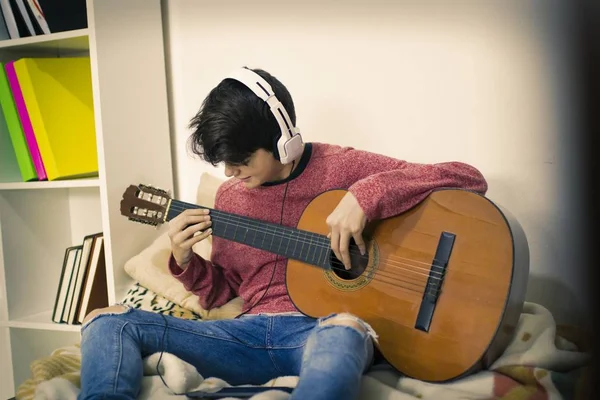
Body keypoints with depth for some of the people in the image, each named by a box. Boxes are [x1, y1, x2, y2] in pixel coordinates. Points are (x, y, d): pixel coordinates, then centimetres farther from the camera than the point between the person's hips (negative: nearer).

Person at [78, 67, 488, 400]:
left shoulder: (342, 167, -3)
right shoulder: (230, 196, 12)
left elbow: (470, 178, -8)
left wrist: (366, 195, -22)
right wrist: (185, 261, 0)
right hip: (252, 333, 5)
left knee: (343, 330, -43)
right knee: (108, 321, -7)